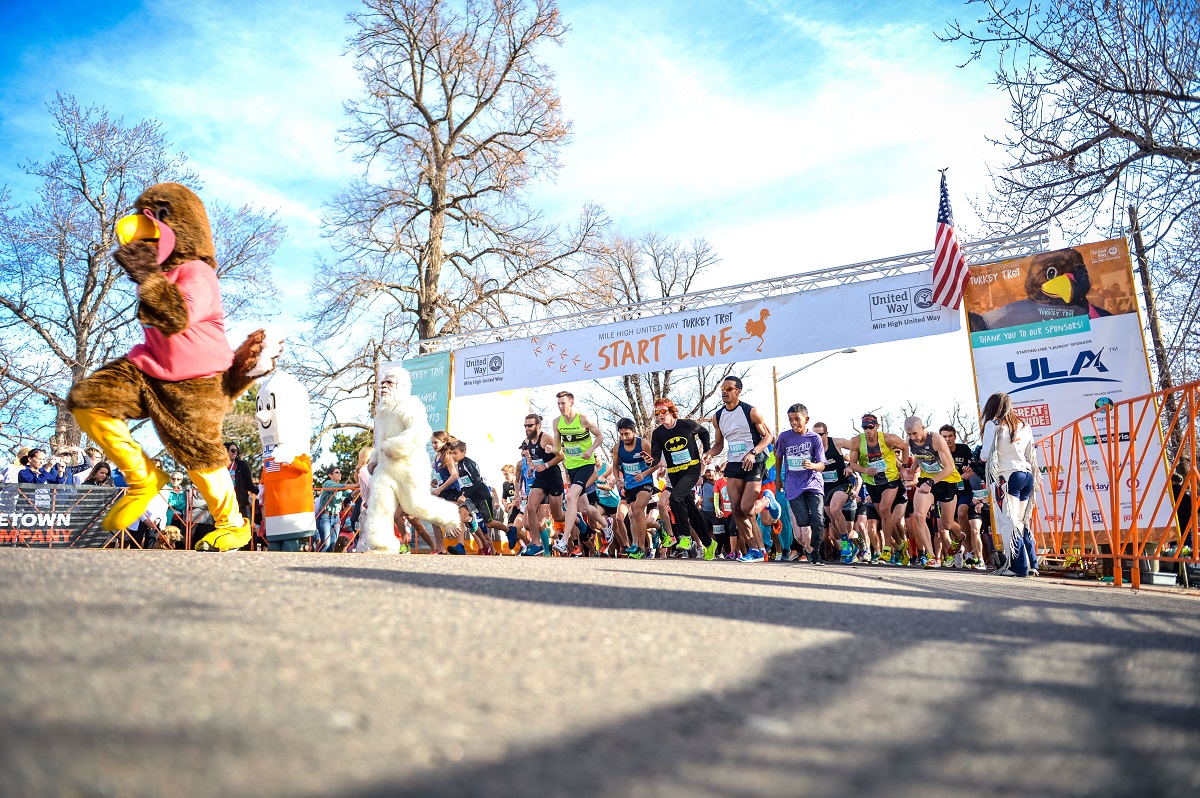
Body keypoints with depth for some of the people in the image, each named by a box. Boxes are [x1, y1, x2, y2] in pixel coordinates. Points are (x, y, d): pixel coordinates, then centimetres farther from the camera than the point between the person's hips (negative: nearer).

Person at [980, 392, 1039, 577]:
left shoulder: (993, 425, -4)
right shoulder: (1024, 426, 15)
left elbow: (985, 455, -8)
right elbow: (1031, 456, 16)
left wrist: (981, 456, 12)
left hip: (1007, 476, -7)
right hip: (1027, 475, 7)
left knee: (1008, 522, -4)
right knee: (1022, 522, 13)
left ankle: (1018, 566, -5)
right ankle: (1032, 565, 13)